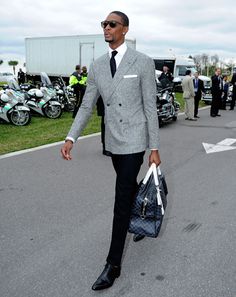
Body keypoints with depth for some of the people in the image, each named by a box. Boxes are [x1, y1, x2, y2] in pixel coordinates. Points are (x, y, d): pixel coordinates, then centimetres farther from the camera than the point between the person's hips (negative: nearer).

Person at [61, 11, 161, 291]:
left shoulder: (143, 62, -8)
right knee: (129, 187, 22)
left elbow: (150, 107, -8)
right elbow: (86, 106, 6)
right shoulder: (96, 66, 5)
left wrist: (154, 148, -9)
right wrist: (70, 137, -6)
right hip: (112, 139, 5)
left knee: (122, 198, -7)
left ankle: (113, 264, 2)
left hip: (135, 140, -5)